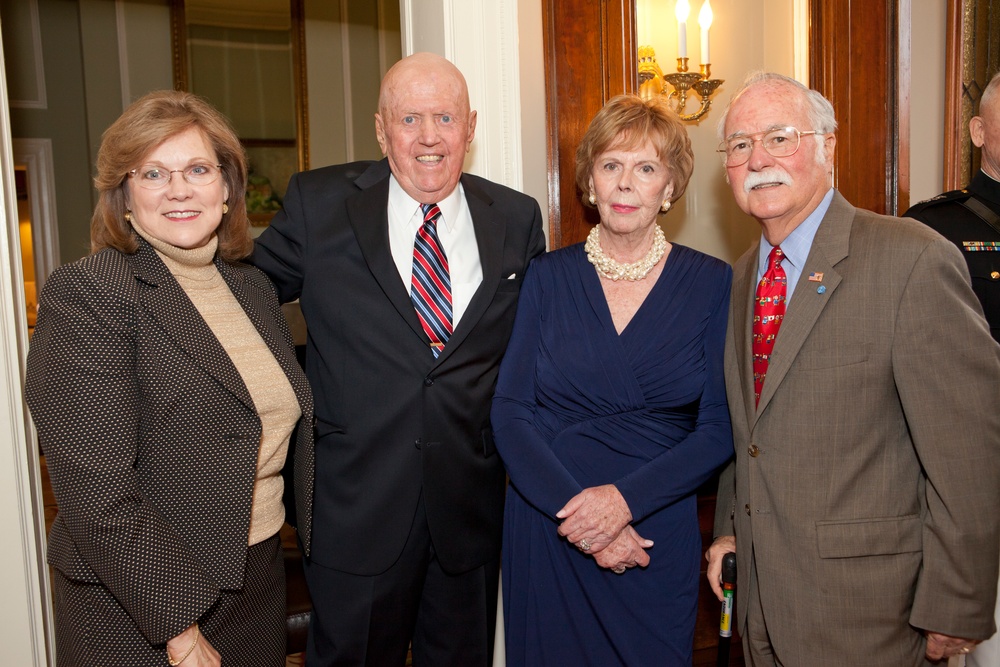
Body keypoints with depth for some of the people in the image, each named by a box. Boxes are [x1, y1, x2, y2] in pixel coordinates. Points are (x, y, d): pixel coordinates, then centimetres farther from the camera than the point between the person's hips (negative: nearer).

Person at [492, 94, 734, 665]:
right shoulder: (548, 277, -1)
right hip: (546, 533, 1)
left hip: (659, 535, 0)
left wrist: (626, 497, -18)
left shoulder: (711, 283, -3)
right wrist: (574, 508, -16)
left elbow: (719, 428, -6)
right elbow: (510, 411, -5)